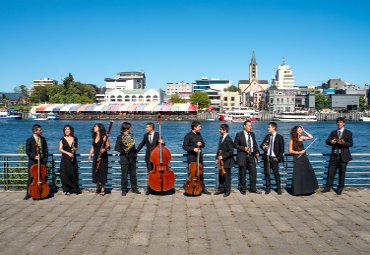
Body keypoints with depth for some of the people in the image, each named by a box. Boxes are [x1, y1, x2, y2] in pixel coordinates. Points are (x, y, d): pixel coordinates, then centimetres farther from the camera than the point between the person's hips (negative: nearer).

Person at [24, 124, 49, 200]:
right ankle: (28, 193, 7)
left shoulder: (43, 139, 7)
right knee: (31, 178, 0)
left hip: (42, 161, 3)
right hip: (33, 162, -3)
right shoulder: (29, 140, -5)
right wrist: (34, 156, -23)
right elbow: (27, 151, -7)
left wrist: (45, 158, -3)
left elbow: (46, 150, 9)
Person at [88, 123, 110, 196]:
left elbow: (108, 146, -13)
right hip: (96, 157, 7)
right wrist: (90, 155, 9)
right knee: (96, 172, 7)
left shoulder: (104, 137, -10)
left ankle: (102, 189, 2)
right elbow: (93, 147, 18)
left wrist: (104, 149, -32)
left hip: (103, 157, -7)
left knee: (102, 172, -4)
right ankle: (98, 188, 19)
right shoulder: (94, 137, 11)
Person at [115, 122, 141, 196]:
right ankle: (124, 190, 11)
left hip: (132, 158, 5)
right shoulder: (120, 137, -9)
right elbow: (116, 147, -14)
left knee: (133, 174, 9)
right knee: (124, 175, 2)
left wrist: (135, 152, 6)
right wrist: (123, 151, -17)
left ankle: (134, 188, 18)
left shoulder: (131, 136, 10)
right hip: (124, 159, -5)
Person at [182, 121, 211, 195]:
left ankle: (203, 188, 19)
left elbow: (203, 144, 18)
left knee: (200, 172, 11)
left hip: (199, 156, 6)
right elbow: (184, 146, -12)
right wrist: (193, 149, -22)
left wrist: (201, 144, -6)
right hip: (191, 157, -6)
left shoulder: (199, 135, 10)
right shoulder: (188, 136, -10)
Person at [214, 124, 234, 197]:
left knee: (227, 176, 2)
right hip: (221, 161, 8)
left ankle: (227, 191, 13)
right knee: (220, 176, 12)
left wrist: (223, 156, -21)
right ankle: (221, 189, 24)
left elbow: (231, 151, -18)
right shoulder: (221, 138, 10)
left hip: (227, 161, -8)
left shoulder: (228, 140, -16)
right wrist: (217, 158, 9)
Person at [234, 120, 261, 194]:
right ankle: (243, 189, 18)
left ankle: (253, 188, 15)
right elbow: (235, 145, -6)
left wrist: (257, 152, 3)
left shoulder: (252, 134, 11)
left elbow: (255, 144, 19)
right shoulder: (239, 134, -5)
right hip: (243, 157, -4)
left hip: (252, 156, 4)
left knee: (254, 172, 2)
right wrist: (243, 148, -17)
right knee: (242, 174, 4)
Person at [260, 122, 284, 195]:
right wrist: (263, 147, -11)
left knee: (276, 173, -1)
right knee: (266, 173, 6)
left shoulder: (279, 137, -3)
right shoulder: (267, 136, 11)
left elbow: (282, 149, -3)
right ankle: (268, 188, 15)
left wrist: (278, 158, -9)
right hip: (267, 157, 4)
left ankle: (278, 188, 11)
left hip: (274, 158, -4)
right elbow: (261, 145, 12)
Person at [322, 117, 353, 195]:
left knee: (342, 173, 5)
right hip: (334, 155, 3)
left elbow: (351, 144, -5)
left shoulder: (348, 133, 2)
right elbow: (327, 141, 6)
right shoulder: (333, 132, 12)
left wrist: (343, 143, -24)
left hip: (343, 156, -2)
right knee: (330, 172, 2)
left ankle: (340, 188, 16)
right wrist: (330, 142, -17)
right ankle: (328, 187, 11)